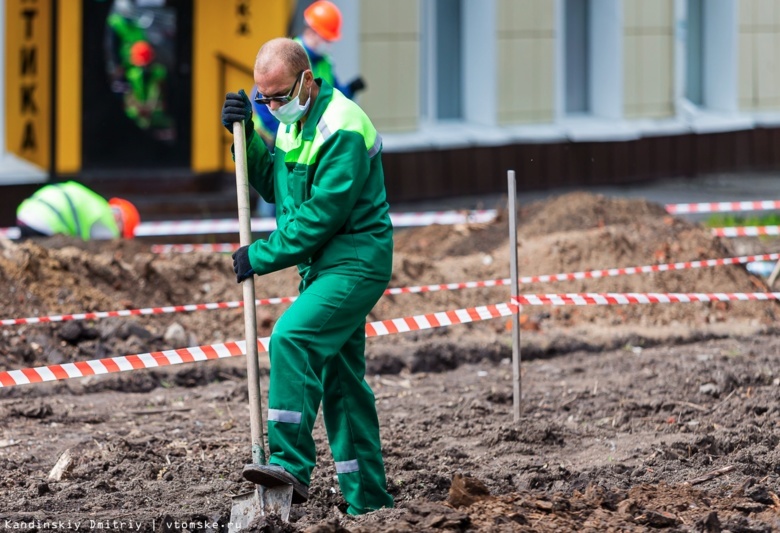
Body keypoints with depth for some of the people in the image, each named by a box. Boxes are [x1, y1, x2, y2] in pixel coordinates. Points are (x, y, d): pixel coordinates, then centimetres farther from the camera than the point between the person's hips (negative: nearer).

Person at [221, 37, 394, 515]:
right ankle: (368, 501, 16)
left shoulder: (342, 131, -20)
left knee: (292, 340, -25)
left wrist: (261, 257, -17)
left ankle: (292, 464, -27)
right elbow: (273, 184, 18)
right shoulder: (295, 120, 10)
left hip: (355, 264, -10)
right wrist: (245, 132, 4)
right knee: (340, 378, 11)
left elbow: (321, 216, -22)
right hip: (324, 264, 10)